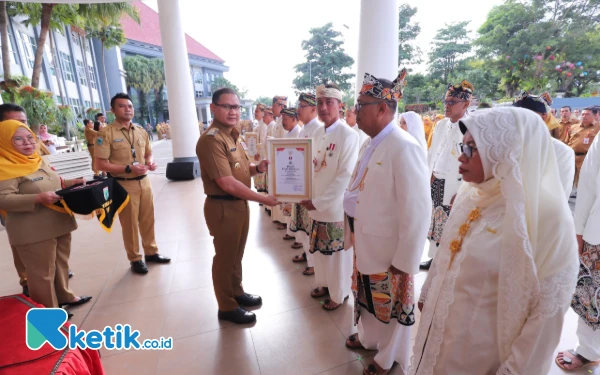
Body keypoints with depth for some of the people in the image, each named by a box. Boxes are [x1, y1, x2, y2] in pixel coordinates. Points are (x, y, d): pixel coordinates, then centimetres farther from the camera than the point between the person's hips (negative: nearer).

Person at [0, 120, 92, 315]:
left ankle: (64, 296, 38)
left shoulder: (37, 160, 10)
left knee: (61, 262, 20)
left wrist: (68, 183, 4)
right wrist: (38, 199, -32)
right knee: (43, 272, 5)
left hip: (60, 223, 8)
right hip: (34, 232, -8)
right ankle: (48, 311, 21)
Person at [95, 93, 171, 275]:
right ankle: (135, 259, 23)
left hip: (144, 181, 5)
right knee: (129, 223, 7)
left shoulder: (141, 131, 8)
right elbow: (101, 164, -12)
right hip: (124, 185, -5)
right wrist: (128, 168, -22)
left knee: (148, 220, 15)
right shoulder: (106, 133, -10)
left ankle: (151, 252, 32)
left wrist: (150, 162, -4)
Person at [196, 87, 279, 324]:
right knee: (225, 257, 8)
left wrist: (258, 168, -2)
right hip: (223, 207, -9)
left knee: (237, 254, 22)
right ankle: (227, 307, 27)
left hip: (240, 204, 9)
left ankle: (237, 293, 42)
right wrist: (262, 199, -19)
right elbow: (227, 183, -25)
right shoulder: (211, 139, -20)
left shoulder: (232, 135, 10)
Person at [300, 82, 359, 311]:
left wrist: (318, 202, -17)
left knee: (338, 253, 10)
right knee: (320, 249, 19)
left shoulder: (348, 135, -14)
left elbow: (345, 175, -19)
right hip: (316, 203, 7)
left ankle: (339, 294, 31)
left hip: (337, 206, -6)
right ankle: (324, 284, 41)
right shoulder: (318, 135, 7)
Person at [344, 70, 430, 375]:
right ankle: (368, 337, 53)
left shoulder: (405, 148, -22)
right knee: (367, 295, 26)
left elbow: (417, 211, -23)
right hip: (364, 243, 8)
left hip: (388, 249, -8)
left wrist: (405, 261, -18)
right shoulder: (370, 145, 6)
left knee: (391, 304, 16)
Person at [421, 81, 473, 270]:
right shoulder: (441, 125, 11)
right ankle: (435, 257, 30)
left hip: (454, 187, -7)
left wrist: (462, 192, -16)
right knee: (435, 222, 15)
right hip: (435, 183, 7)